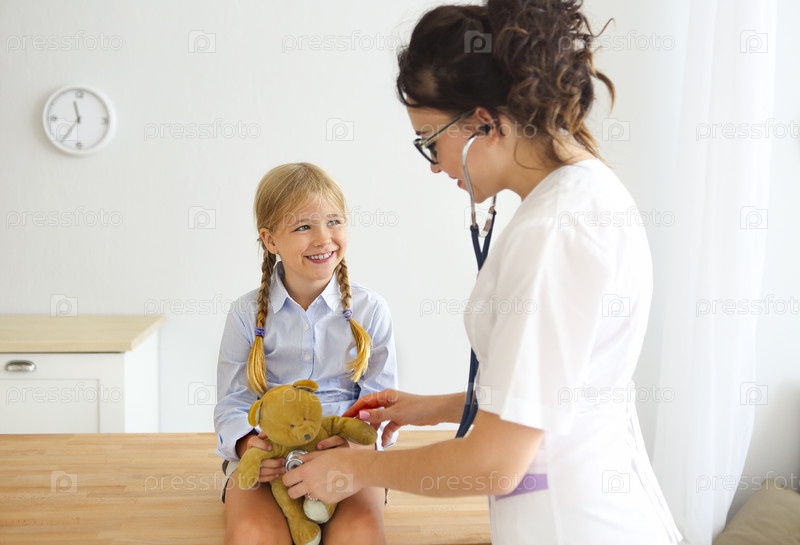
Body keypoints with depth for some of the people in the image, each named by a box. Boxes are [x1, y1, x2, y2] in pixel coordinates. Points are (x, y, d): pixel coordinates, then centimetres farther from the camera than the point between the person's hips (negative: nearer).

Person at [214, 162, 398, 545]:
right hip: (266, 456, 0)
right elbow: (232, 405, 5)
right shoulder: (247, 314, 3)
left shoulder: (369, 309, 3)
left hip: (348, 455, 0)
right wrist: (247, 445, -19)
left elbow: (380, 400, 2)